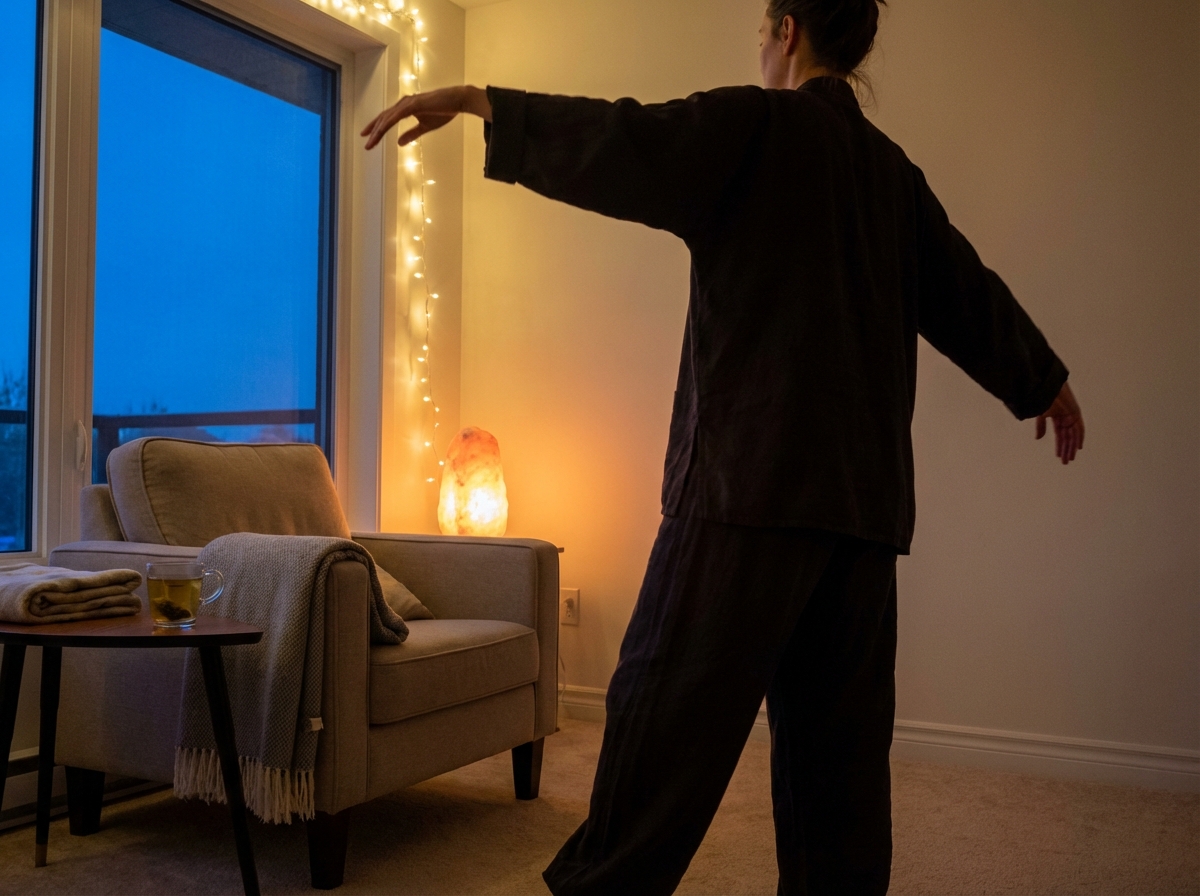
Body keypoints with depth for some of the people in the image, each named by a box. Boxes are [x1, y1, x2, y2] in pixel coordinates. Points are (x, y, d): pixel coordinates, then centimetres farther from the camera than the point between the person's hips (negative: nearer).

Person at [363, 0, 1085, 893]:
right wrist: (1047, 384, 43)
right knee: (837, 729, 10)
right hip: (868, 490, 7)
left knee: (671, 702, -4)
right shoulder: (894, 170, 19)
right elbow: (972, 292, 29)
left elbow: (622, 145, -14)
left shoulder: (758, 126, 0)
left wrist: (477, 101, -7)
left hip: (752, 472, -7)